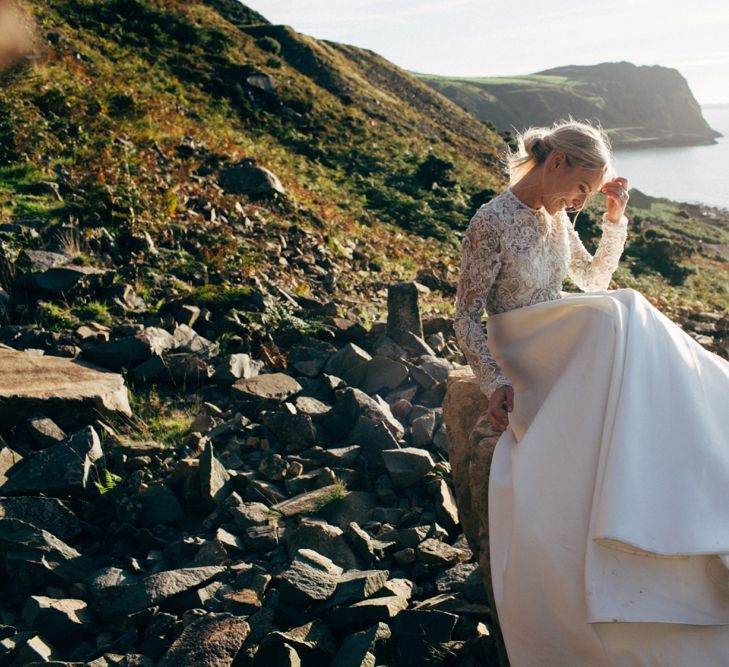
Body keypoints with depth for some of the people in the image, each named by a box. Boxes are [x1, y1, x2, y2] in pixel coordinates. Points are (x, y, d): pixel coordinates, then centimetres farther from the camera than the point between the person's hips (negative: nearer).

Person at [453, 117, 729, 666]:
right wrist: (495, 382, -24)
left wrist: (617, 220, 10)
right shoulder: (491, 223, -13)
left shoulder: (555, 217, 11)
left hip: (572, 352, 7)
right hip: (520, 362, -7)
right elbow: (466, 318, -12)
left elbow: (594, 280, 22)